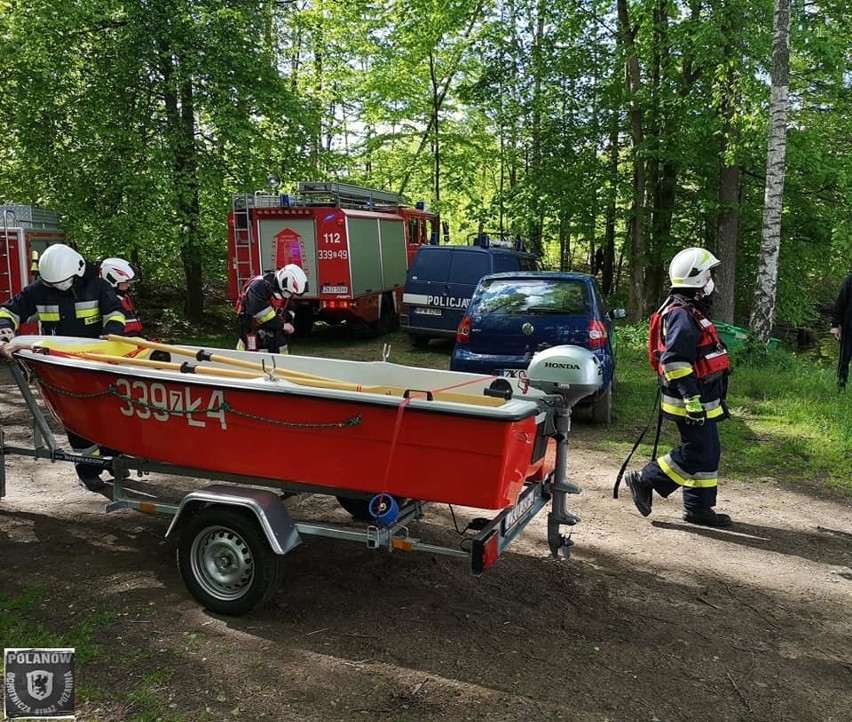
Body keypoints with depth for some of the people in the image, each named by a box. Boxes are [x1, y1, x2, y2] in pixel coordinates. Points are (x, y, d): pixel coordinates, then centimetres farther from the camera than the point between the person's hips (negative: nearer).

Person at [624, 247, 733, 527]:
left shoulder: (690, 311, 17)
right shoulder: (681, 315, -18)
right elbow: (675, 360, -27)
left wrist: (714, 398, 28)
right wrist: (692, 399, -29)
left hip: (701, 399, 11)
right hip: (692, 401, -11)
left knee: (708, 452, 13)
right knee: (697, 453, -7)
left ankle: (698, 507, 21)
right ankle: (644, 480, 3)